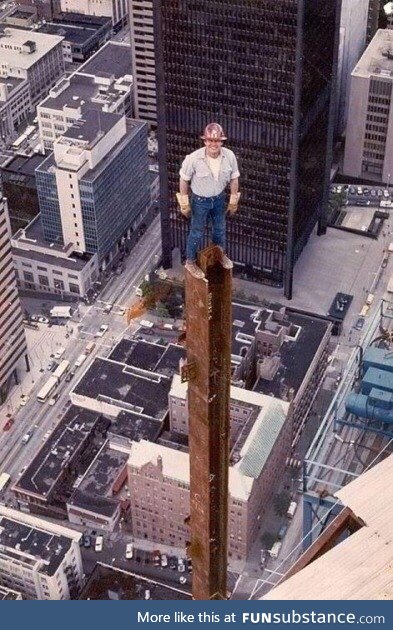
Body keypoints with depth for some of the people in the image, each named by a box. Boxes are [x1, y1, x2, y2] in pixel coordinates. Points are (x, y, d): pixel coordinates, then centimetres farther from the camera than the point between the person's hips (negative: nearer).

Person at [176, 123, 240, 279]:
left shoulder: (229, 156, -22)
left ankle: (220, 253, 54)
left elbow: (234, 179, -5)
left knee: (220, 228, 26)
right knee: (197, 232, 15)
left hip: (219, 198, 3)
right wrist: (184, 204, -7)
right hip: (200, 200, -3)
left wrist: (233, 202, 4)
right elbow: (184, 180, -14)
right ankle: (190, 262, 39)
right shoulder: (193, 159, -31)